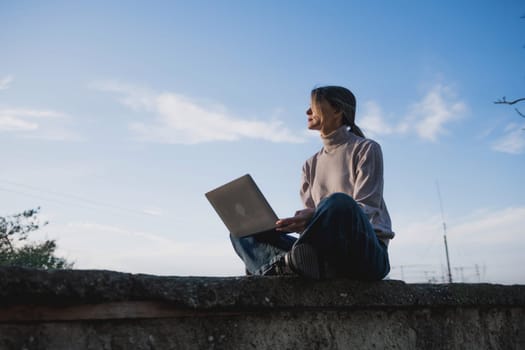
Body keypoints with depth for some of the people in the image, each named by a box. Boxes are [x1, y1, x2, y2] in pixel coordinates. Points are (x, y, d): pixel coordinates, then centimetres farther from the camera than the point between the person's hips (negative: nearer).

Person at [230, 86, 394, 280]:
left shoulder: (366, 149, 3)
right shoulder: (311, 165, 19)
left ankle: (282, 265, -24)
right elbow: (310, 219, 13)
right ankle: (286, 268, -33)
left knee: (339, 203, -38)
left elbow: (367, 209, -9)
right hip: (327, 253, 6)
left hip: (367, 253, -5)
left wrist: (315, 216, -26)